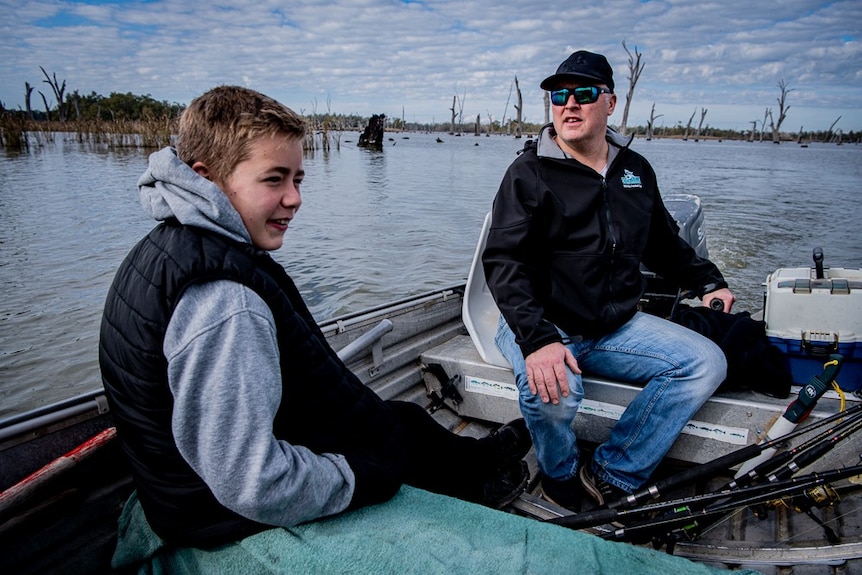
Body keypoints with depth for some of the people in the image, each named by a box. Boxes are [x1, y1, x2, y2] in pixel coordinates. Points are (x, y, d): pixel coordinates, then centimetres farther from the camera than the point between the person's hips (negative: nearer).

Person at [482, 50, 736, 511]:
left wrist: (706, 281, 16)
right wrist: (536, 339, -31)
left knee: (706, 363, -10)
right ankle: (561, 481, 0)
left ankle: (611, 476, -7)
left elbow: (663, 243, 28)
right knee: (552, 389, -35)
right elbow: (504, 261, -18)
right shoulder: (530, 172, -7)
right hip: (541, 325, -5)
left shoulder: (636, 170, 12)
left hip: (616, 326, 6)